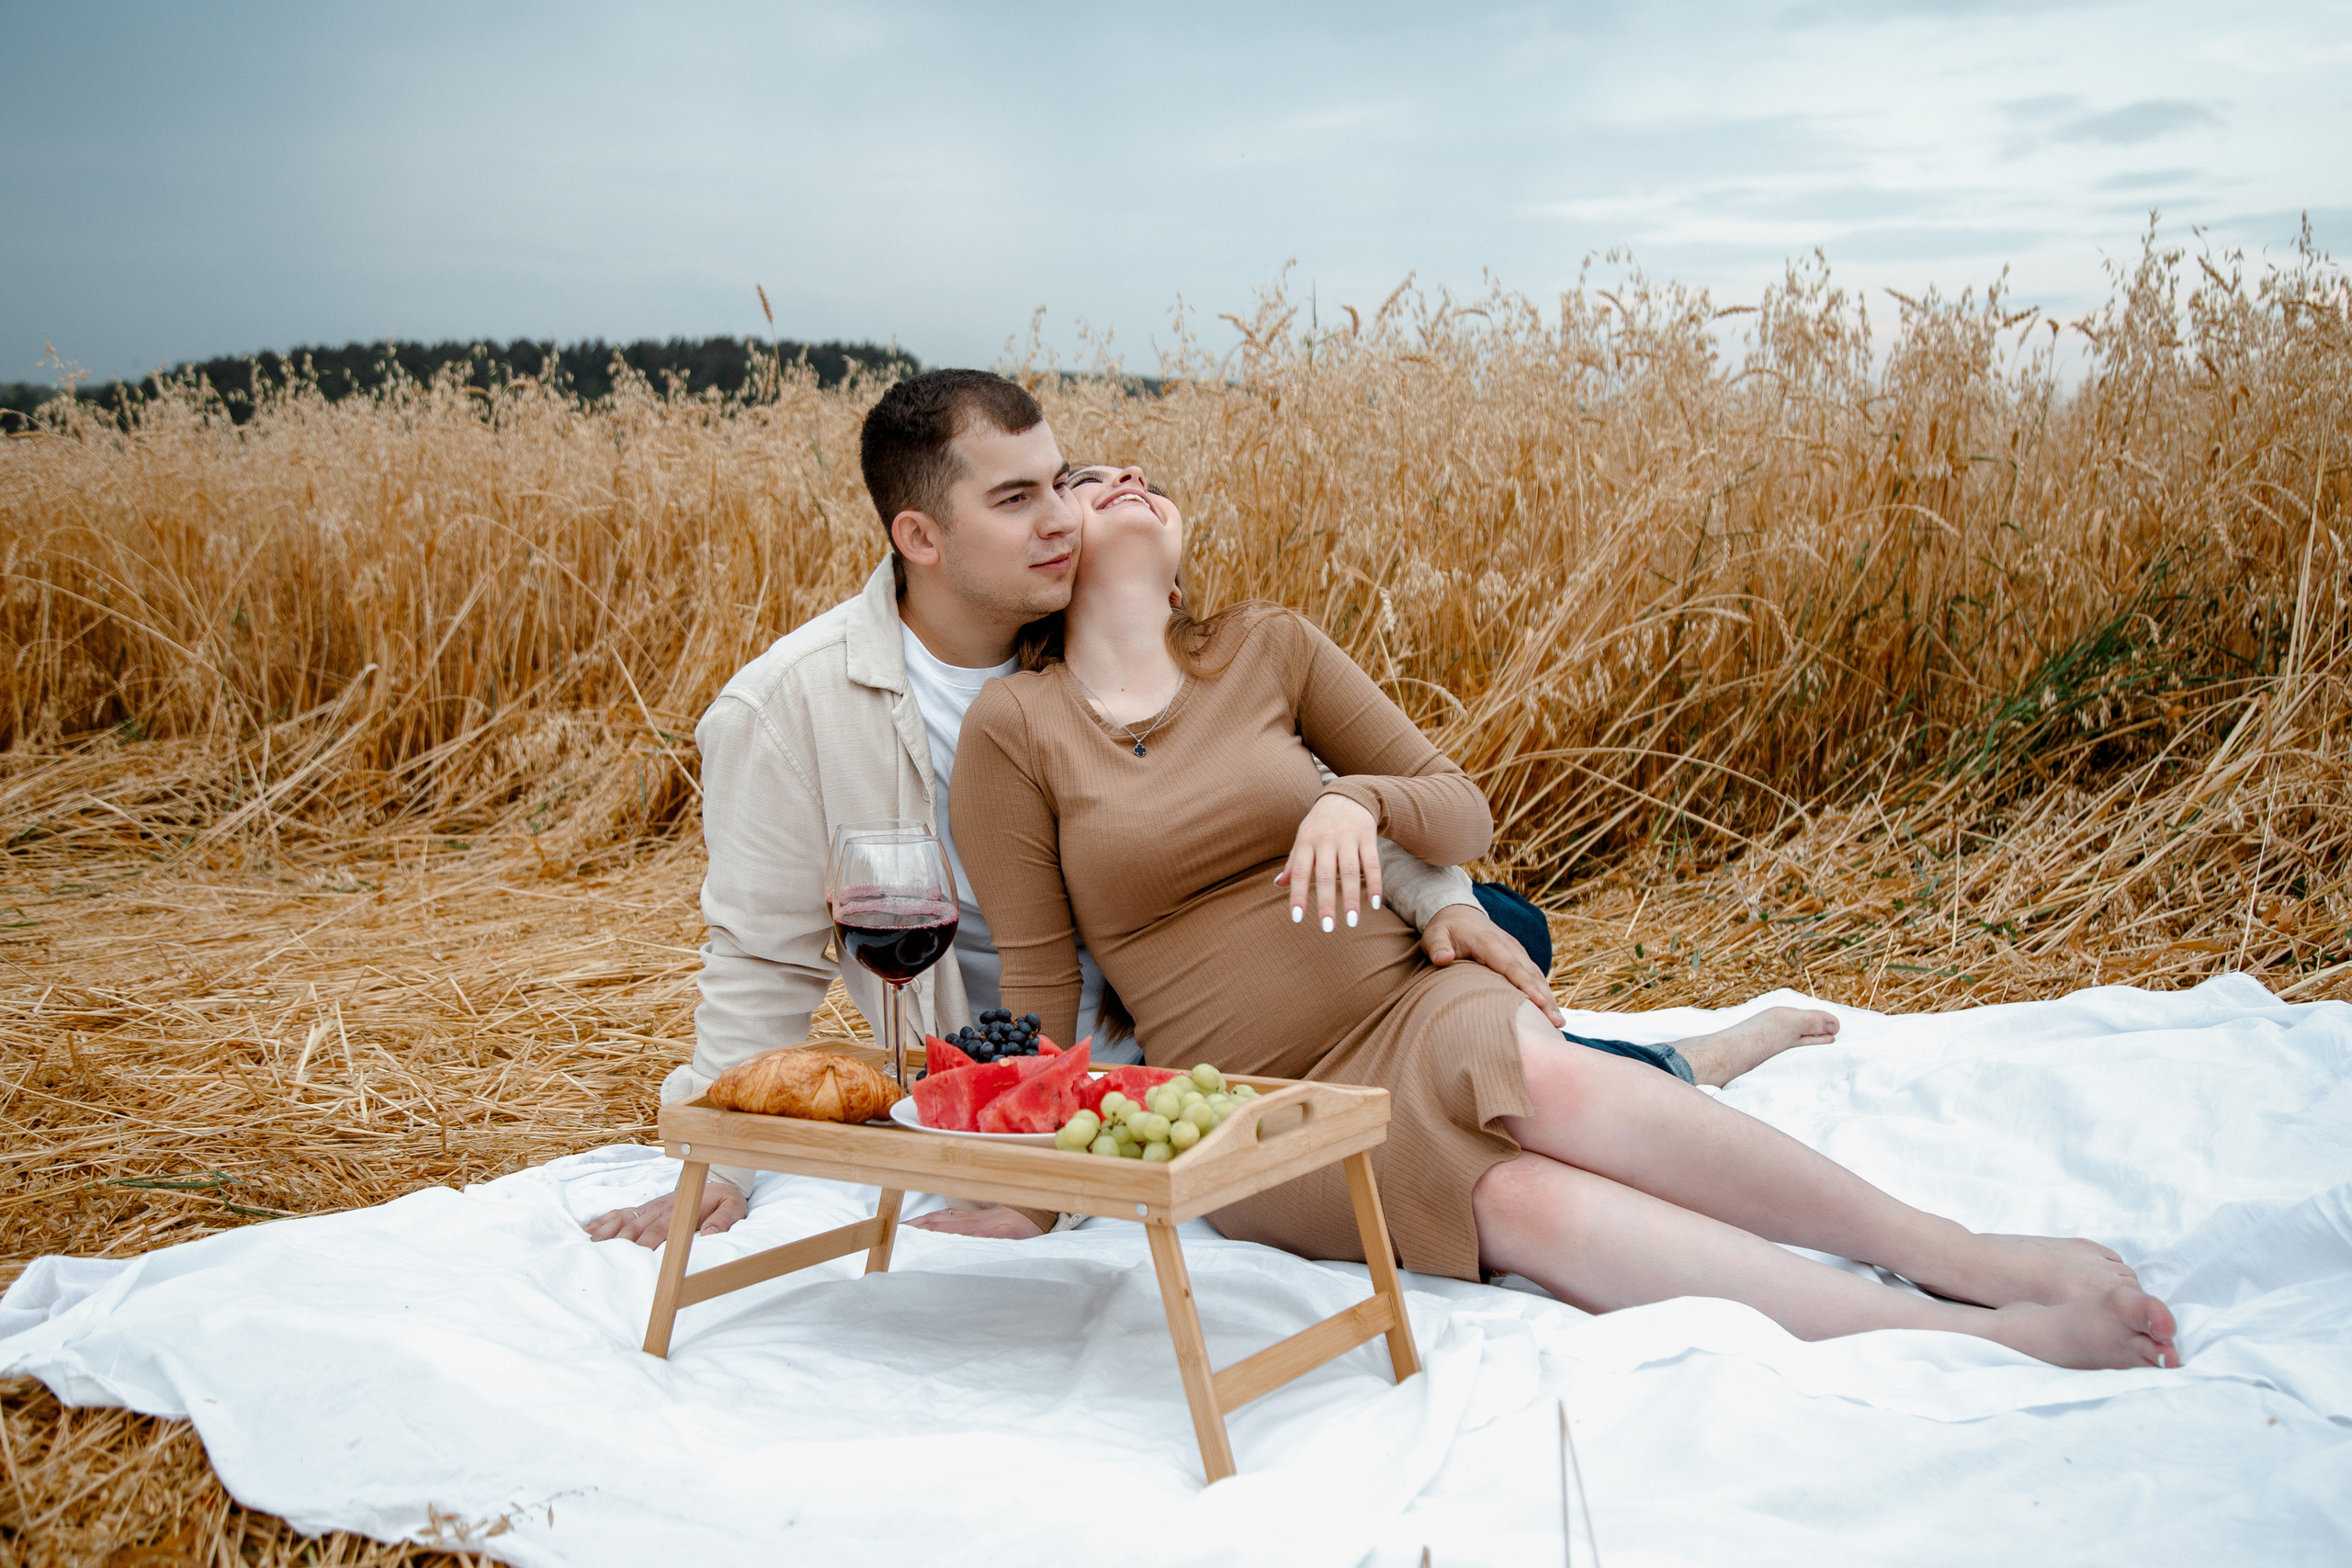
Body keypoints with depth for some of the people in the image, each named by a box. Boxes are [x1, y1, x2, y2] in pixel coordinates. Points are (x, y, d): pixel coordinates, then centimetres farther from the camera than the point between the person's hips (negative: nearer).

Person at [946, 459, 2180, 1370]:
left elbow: (1465, 816, 6)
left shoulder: (1267, 648, 6)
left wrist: (1358, 800, -15)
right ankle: (1975, 1336, -36)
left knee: (1545, 1076, -33)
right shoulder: (1014, 727, -3)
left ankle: (1964, 1257, -30)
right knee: (1521, 1202, -31)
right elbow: (1036, 985, 1)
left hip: (1406, 1010, 3)